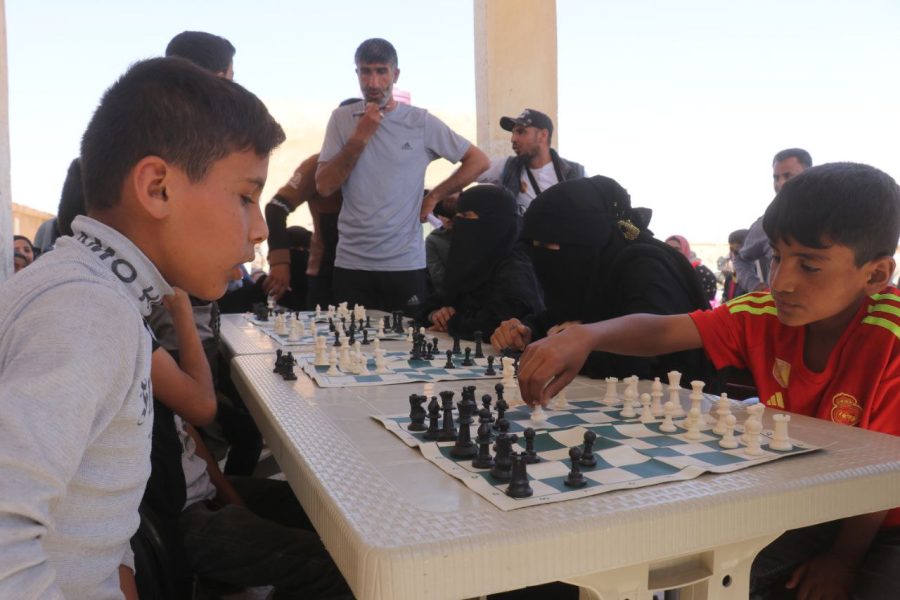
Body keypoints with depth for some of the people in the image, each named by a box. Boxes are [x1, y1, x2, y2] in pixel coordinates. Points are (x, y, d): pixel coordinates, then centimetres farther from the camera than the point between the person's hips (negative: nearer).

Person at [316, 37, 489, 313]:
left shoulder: (421, 122, -1)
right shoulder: (342, 119, 2)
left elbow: (478, 160, 4)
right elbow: (324, 187, -5)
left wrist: (433, 197, -1)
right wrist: (360, 137, -12)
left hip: (406, 264, -1)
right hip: (351, 264, 1)